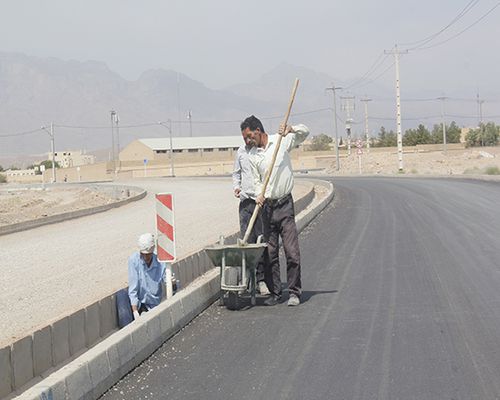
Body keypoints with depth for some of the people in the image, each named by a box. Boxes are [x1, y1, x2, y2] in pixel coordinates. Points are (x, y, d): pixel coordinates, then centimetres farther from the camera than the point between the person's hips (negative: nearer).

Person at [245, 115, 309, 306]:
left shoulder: (282, 141, 1)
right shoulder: (253, 157, 8)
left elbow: (304, 132, 6)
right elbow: (257, 181, 11)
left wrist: (291, 129, -14)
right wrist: (259, 195, -9)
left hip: (285, 204, -3)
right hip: (267, 206, 3)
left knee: (292, 251, -6)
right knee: (270, 253, 4)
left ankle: (294, 292, 0)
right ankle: (274, 292, 12)